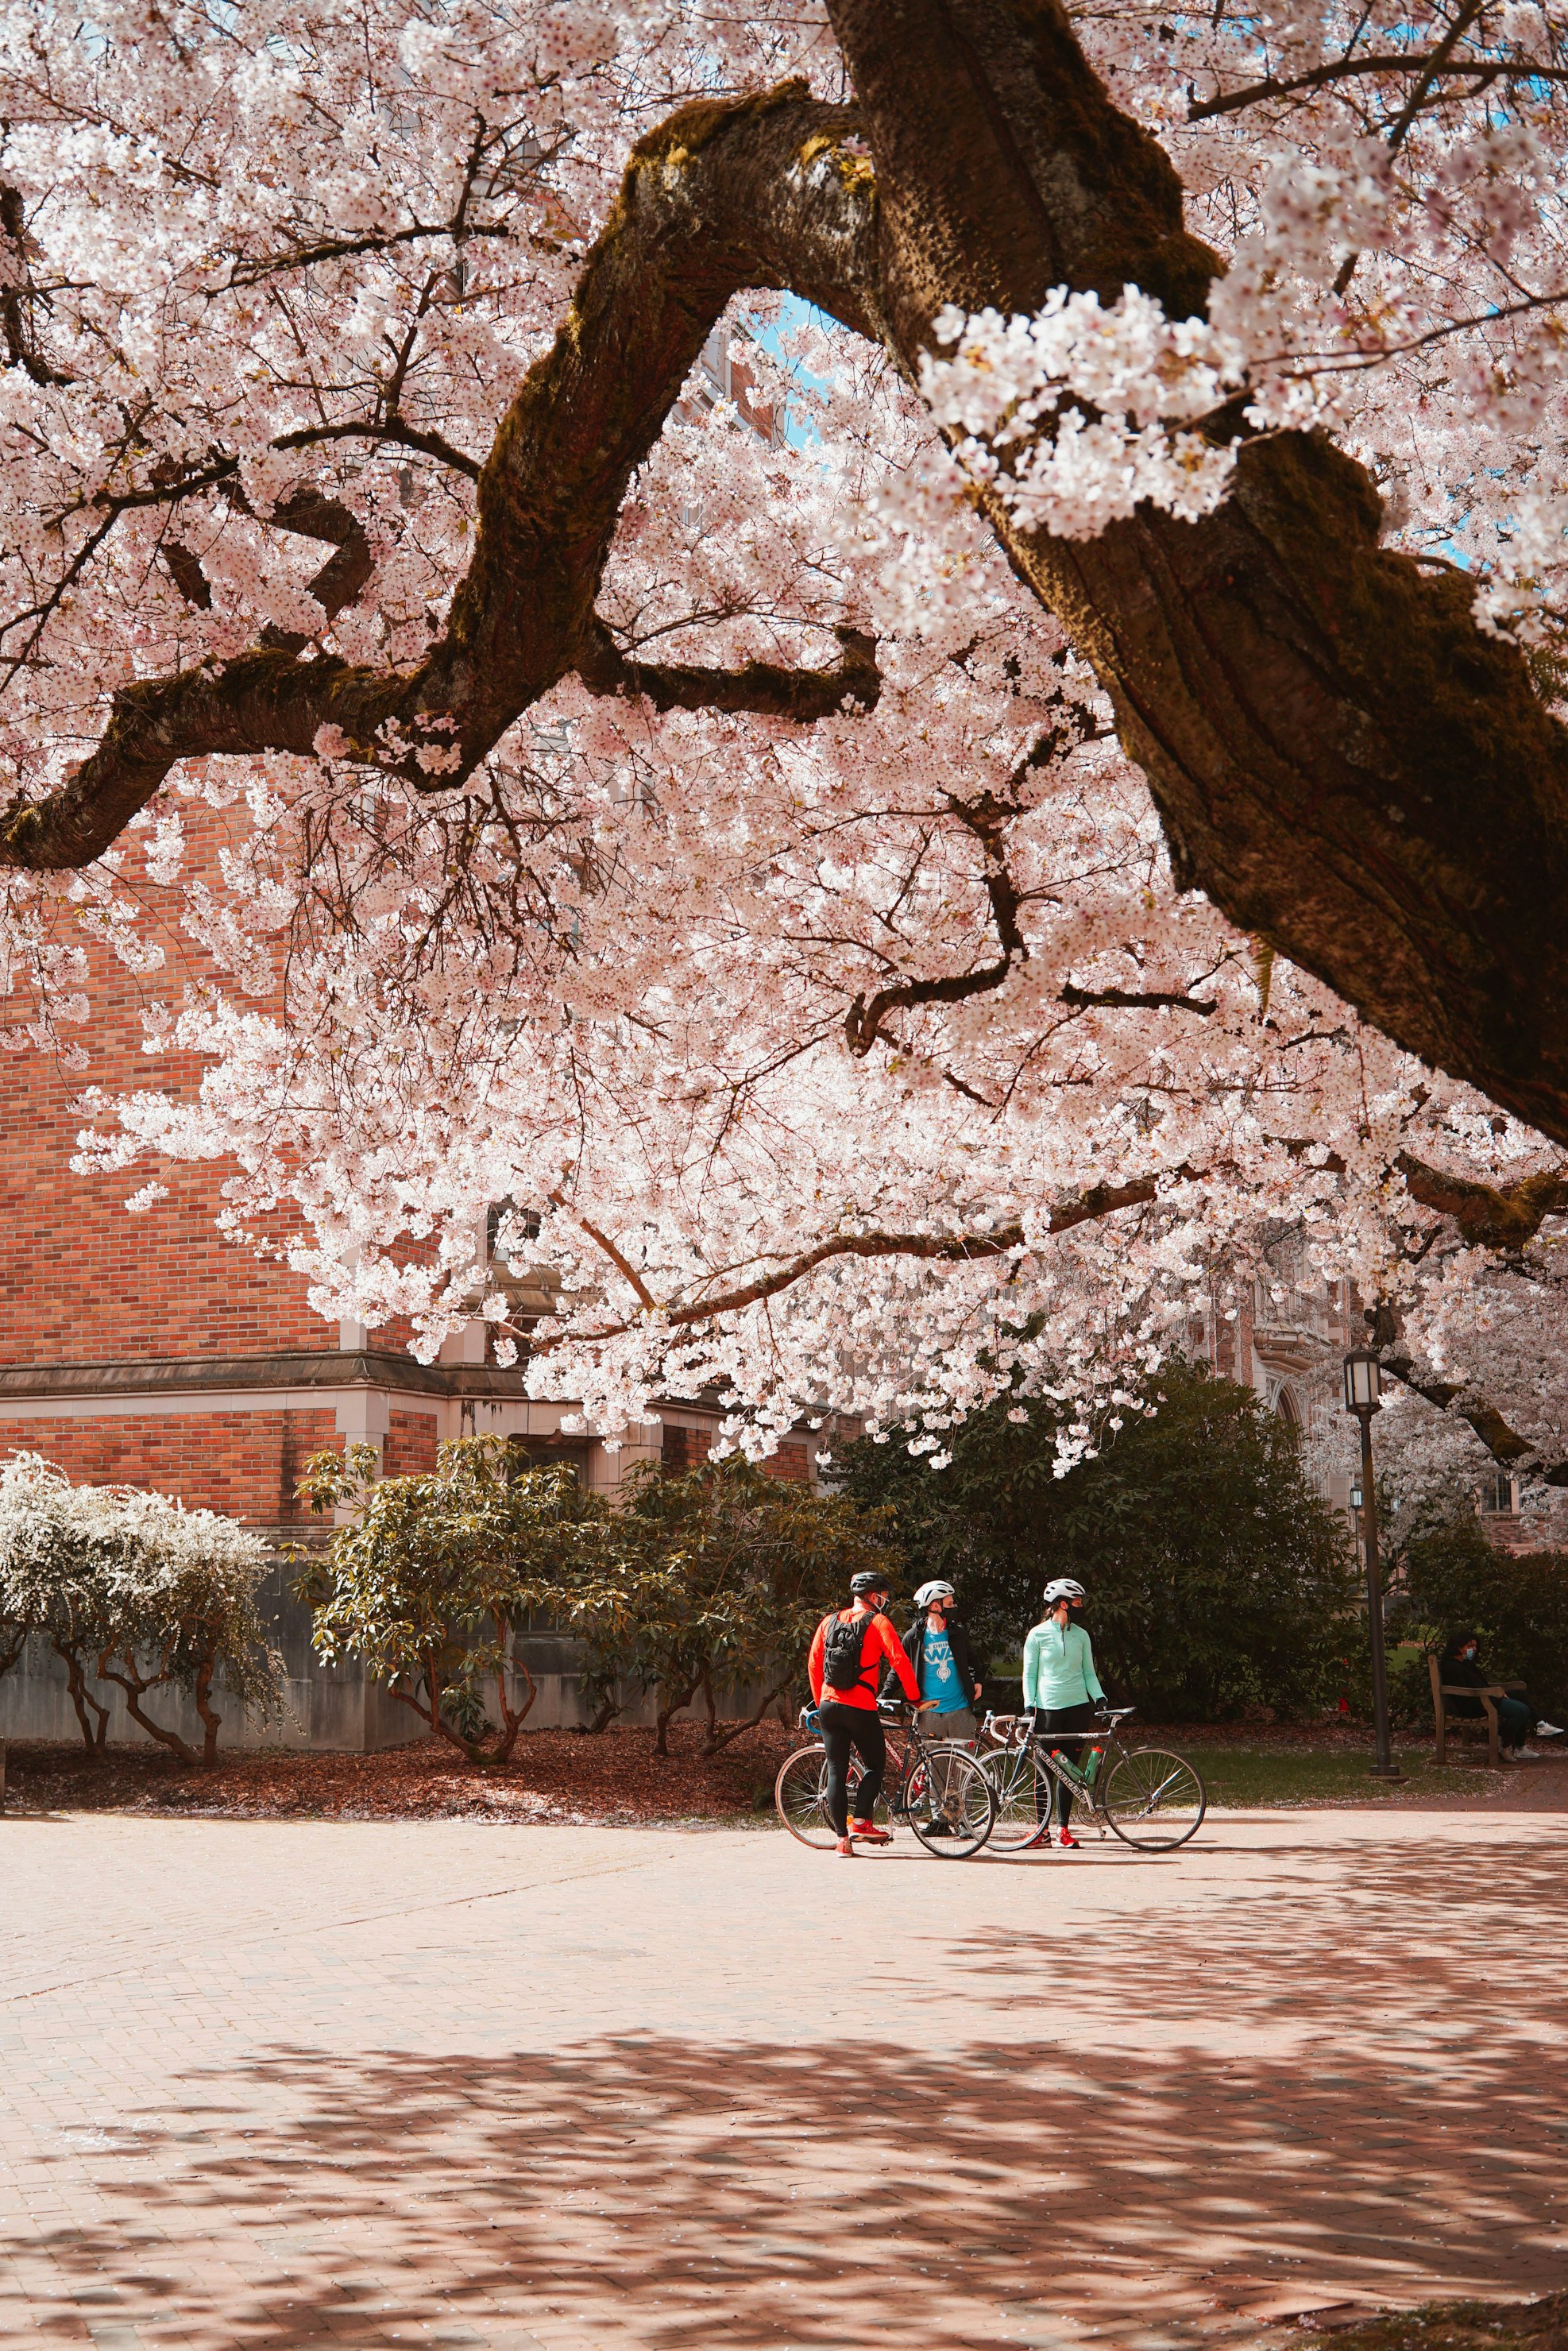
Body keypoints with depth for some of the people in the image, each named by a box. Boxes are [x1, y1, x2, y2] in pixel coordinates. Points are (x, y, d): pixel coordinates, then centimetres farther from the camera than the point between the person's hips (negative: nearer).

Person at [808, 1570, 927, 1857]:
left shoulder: (830, 1621, 11)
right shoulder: (878, 1622, -4)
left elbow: (813, 1664, 13)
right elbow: (899, 1661, -11)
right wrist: (914, 1697, -1)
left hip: (829, 1705, 5)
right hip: (861, 1709, -4)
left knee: (836, 1771, 6)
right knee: (875, 1765, 13)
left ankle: (842, 1839, 3)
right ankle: (861, 1822, -1)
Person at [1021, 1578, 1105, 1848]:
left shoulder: (1081, 1635, 11)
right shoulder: (1038, 1635, 0)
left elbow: (1089, 1672, 15)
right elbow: (1029, 1674, 3)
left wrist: (1099, 1697, 0)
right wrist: (1029, 1706, -6)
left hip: (1078, 1707, 3)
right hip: (1047, 1708, -3)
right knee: (1045, 1770, -1)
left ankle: (1063, 1828, 12)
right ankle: (1043, 1829, 5)